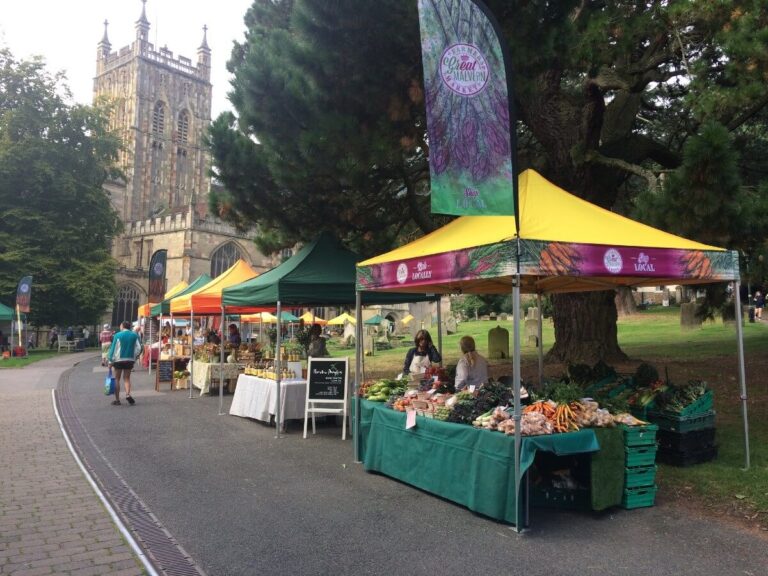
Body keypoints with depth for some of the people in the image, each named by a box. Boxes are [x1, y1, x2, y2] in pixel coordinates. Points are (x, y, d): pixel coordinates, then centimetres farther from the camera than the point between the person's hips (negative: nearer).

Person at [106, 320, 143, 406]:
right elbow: (139, 348, 2)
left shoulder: (118, 335, -6)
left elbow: (113, 348, -6)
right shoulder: (135, 335, 3)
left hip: (119, 359, -3)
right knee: (127, 378, 13)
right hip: (130, 360, 3)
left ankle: (117, 399, 8)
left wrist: (110, 360, -2)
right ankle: (128, 394, -11)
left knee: (117, 379, 8)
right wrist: (134, 357, 14)